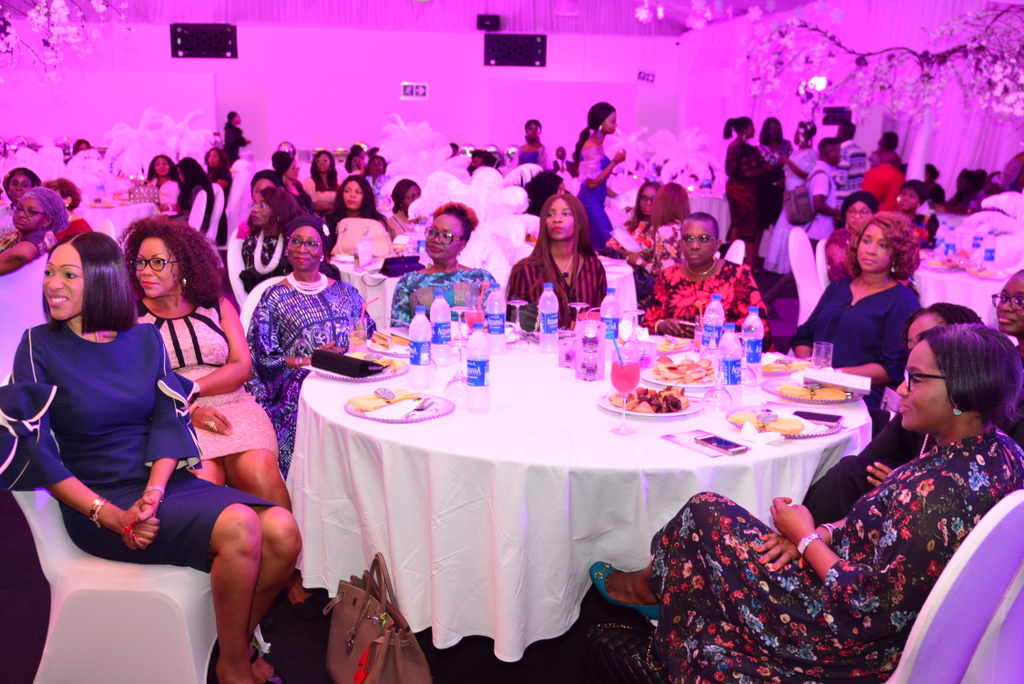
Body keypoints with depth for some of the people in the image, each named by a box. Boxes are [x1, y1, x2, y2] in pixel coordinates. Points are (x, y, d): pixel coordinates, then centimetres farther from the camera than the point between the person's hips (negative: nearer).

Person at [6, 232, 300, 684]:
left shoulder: (145, 338, 7)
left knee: (283, 533, -18)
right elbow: (36, 450, -8)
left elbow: (169, 421, 0)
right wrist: (111, 515, -18)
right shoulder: (40, 346, -3)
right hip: (99, 500, -4)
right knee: (239, 526, -28)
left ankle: (238, 642, 8)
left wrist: (152, 494, -18)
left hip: (164, 482, 4)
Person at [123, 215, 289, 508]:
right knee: (204, 479, -31)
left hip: (232, 407, 2)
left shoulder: (217, 306, 14)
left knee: (259, 472, -28)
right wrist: (187, 411, -14)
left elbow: (242, 367, 4)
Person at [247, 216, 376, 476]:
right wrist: (310, 360, -13)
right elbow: (265, 357, 1)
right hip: (296, 383, -3)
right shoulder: (274, 298, 11)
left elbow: (368, 335, 18)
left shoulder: (346, 292, 21)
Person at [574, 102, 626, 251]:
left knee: (596, 245, 9)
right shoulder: (591, 148, -15)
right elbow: (592, 182, -19)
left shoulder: (597, 145, 13)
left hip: (595, 202, 9)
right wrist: (615, 161, -14)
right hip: (590, 203, -9)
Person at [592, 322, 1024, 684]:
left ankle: (646, 586, 29)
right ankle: (654, 584, 36)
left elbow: (876, 609, -29)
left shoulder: (938, 491, -33)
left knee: (705, 515, 0)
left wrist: (808, 538, -14)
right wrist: (826, 534, -4)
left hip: (859, 649, -9)